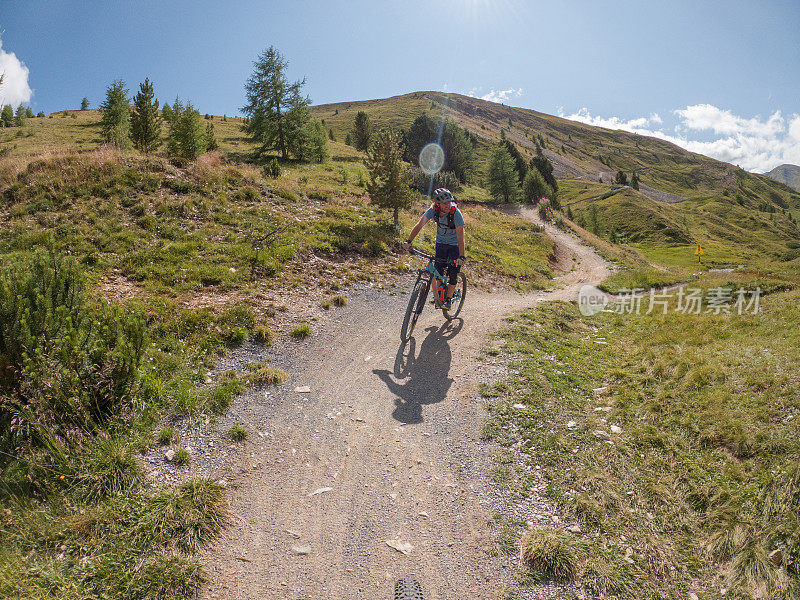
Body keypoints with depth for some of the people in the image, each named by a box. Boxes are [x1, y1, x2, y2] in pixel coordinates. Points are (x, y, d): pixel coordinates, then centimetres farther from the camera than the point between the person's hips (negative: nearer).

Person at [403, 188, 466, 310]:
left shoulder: (456, 213, -30)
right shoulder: (433, 210, -20)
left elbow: (460, 237, -34)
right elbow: (419, 224, -23)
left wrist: (461, 256, -42)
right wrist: (409, 241, -34)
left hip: (454, 245, -3)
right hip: (440, 243, 3)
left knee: (453, 274, -8)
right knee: (437, 272, -2)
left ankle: (448, 300, 5)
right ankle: (437, 297, 16)